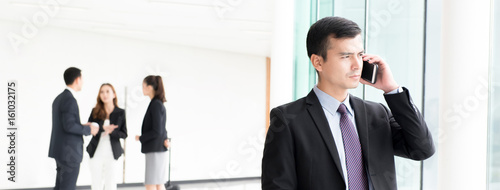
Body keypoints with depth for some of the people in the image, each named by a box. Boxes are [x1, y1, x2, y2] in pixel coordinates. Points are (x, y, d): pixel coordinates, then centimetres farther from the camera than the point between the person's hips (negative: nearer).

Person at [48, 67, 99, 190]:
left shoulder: (59, 98, 14)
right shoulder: (69, 100, -17)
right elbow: (69, 126, -24)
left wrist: (82, 127, 13)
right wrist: (88, 129, -11)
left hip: (60, 151, 10)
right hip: (69, 152, -10)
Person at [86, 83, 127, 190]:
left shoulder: (120, 113, 1)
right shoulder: (95, 111, 4)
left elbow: (124, 134, -2)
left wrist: (111, 131, -19)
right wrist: (103, 128, -22)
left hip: (111, 154, -1)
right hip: (96, 153, 1)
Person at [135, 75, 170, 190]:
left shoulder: (156, 105, -15)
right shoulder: (159, 104, 13)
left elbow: (157, 131, -20)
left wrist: (140, 138, -7)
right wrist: (165, 139, -5)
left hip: (155, 151, -9)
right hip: (159, 150, 9)